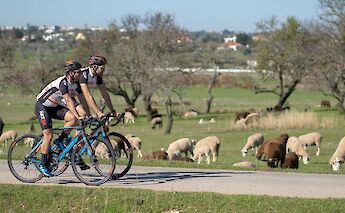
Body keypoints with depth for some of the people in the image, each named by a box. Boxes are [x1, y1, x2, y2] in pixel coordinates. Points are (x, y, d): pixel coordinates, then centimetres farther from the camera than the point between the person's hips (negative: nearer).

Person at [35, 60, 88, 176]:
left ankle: (60, 141, -3)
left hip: (55, 107, 7)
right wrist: (78, 116, -38)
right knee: (48, 135, -14)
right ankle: (44, 164, -4)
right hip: (42, 106, -7)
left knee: (73, 118, -19)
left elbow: (82, 99, -1)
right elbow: (69, 101, -33)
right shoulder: (63, 82, -28)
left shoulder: (76, 84, -4)